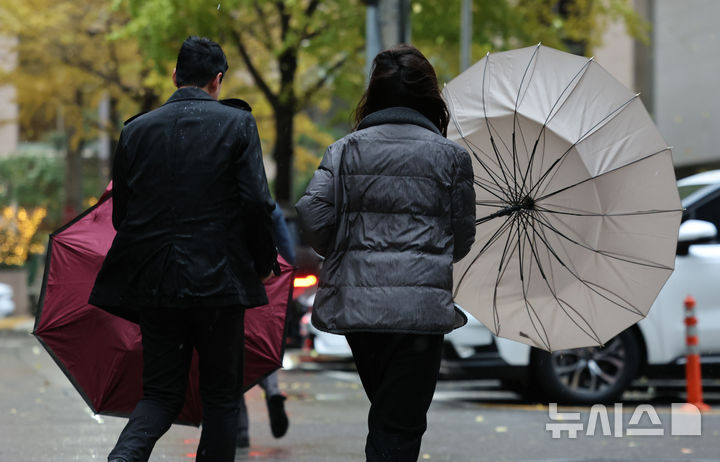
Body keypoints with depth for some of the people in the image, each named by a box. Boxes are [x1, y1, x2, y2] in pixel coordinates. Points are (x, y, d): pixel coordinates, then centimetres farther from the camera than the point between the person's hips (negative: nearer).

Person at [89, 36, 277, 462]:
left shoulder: (136, 130, 7)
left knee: (162, 393, 10)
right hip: (219, 280, -3)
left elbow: (121, 214, 9)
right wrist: (264, 262, 5)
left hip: (155, 283, 3)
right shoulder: (237, 123, -2)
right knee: (221, 396, 10)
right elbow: (256, 202, -9)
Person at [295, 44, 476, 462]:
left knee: (385, 413, 21)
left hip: (356, 302, 3)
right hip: (420, 305, -3)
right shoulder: (450, 156, 2)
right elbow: (463, 237, 5)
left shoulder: (346, 149, 5)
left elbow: (314, 214, -5)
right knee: (400, 425, -2)